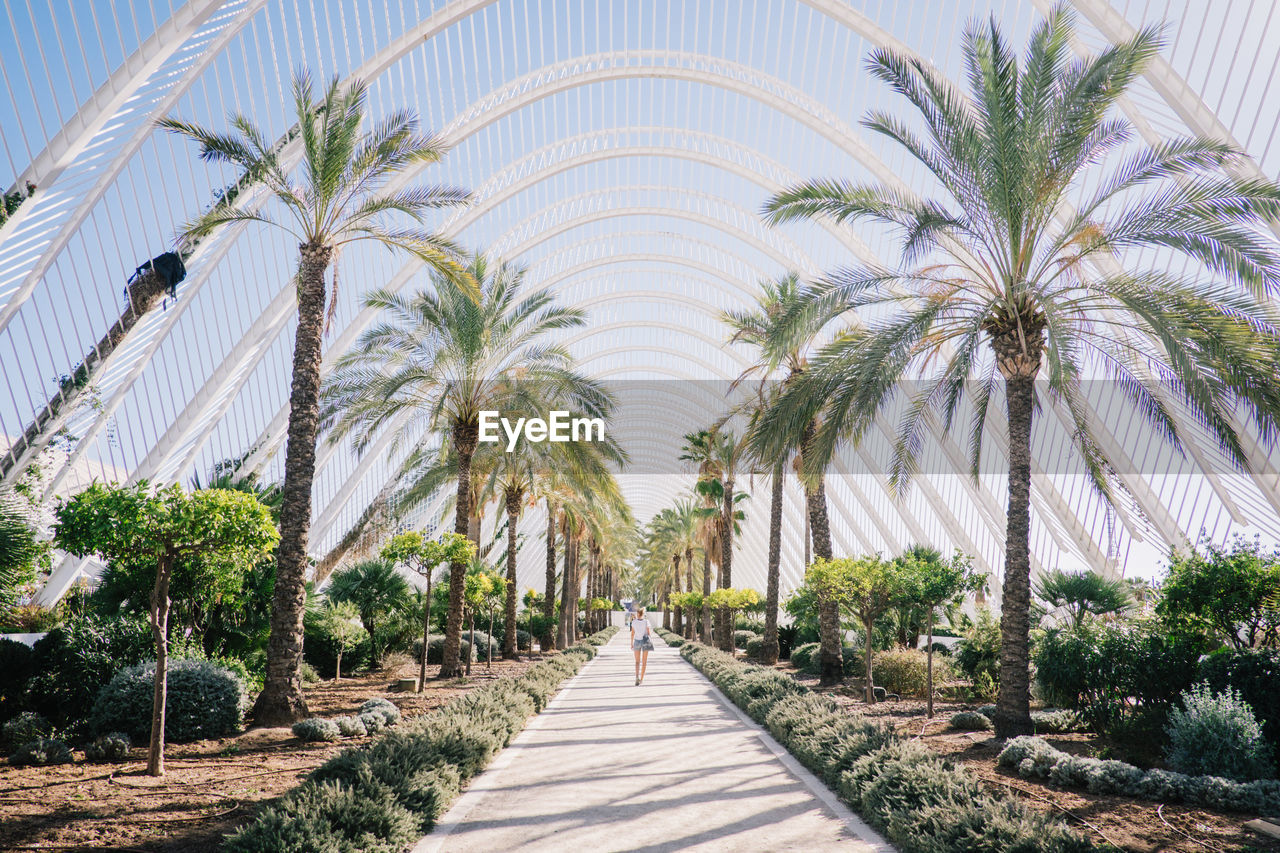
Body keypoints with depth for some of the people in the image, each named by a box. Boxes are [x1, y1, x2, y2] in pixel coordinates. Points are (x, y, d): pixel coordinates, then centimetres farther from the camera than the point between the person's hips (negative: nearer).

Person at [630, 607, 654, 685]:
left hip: (637, 641, 1)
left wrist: (631, 643, 6)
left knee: (637, 661, 8)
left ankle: (637, 677, -15)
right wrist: (651, 631, 13)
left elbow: (632, 633, -1)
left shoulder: (634, 622, -5)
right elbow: (649, 634, -8)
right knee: (644, 662, 11)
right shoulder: (646, 622, -8)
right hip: (645, 641, -1)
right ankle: (641, 678, 12)